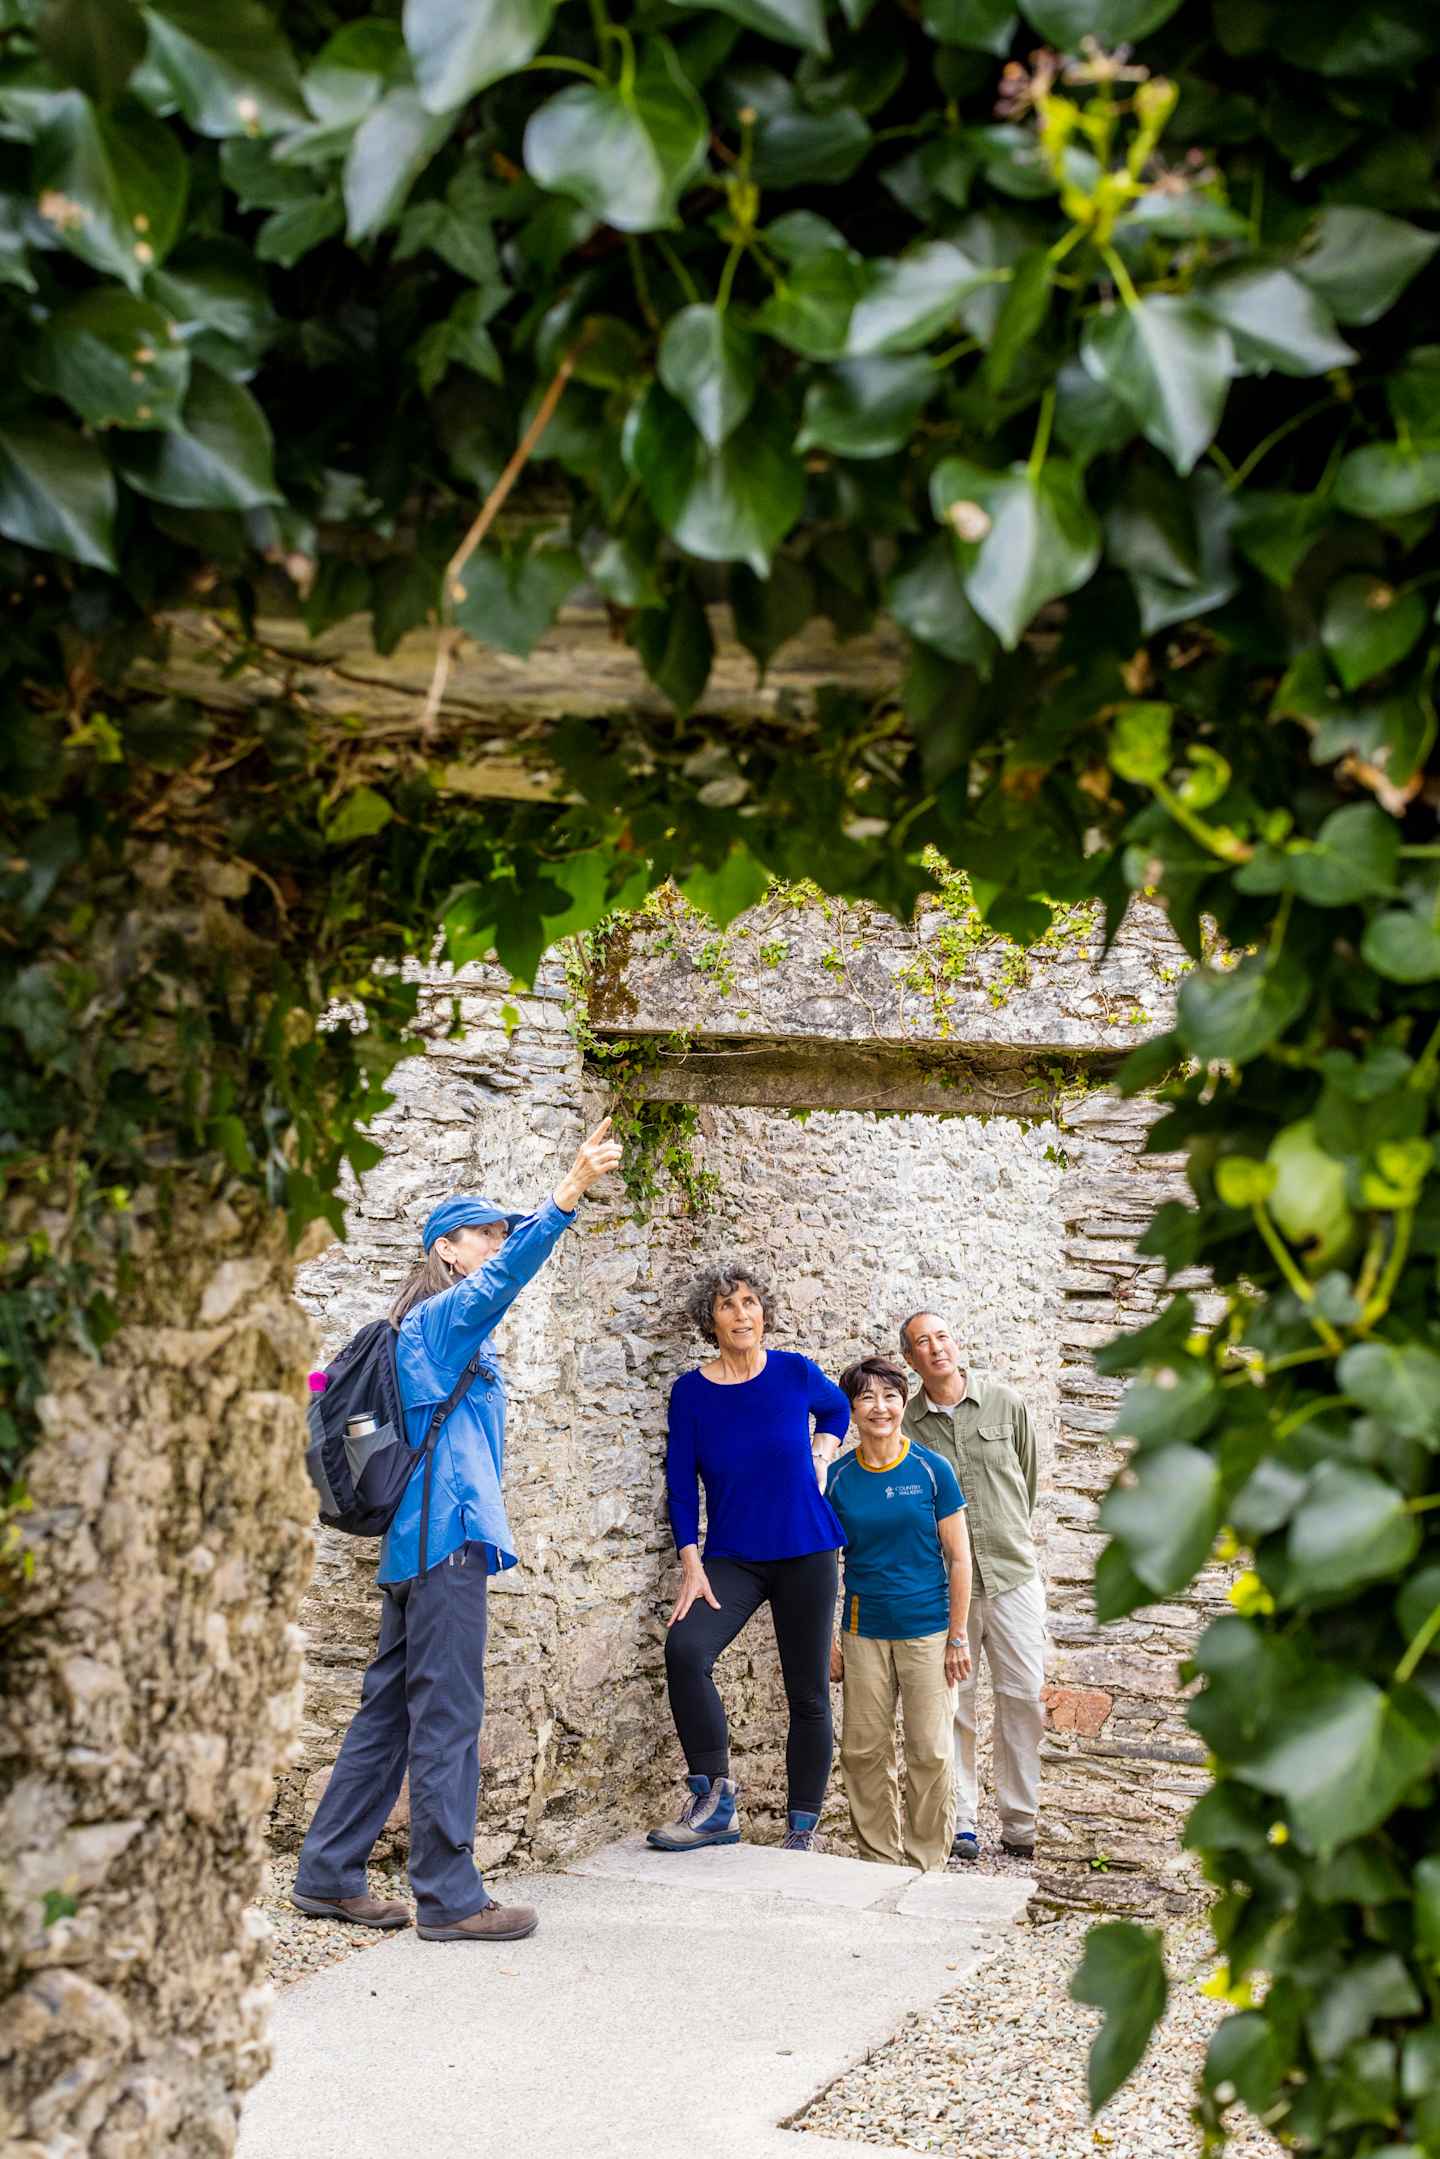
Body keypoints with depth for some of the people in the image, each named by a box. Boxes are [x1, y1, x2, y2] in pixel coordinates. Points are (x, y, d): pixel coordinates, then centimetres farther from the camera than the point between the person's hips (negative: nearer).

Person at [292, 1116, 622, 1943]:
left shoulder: (435, 1332, 21)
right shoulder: (445, 1315, -6)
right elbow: (508, 1274, -25)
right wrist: (571, 1191, -36)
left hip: (423, 1539, 10)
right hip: (448, 1534, -10)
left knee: (393, 1707, 12)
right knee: (447, 1711, -8)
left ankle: (329, 1875, 17)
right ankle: (449, 1897, -5)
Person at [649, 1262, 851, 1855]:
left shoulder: (795, 1373, -3)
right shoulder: (691, 1391, -3)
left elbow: (836, 1408, 21)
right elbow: (681, 1484, -1)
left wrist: (821, 1455, 3)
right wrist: (692, 1567, -9)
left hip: (806, 1555, 1)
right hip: (731, 1558, 0)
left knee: (808, 1694, 3)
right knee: (684, 1647, -27)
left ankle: (802, 1829, 16)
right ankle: (714, 1798, -19)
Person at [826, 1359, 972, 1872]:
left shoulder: (932, 1469, -6)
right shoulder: (838, 1478, 0)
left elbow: (959, 1559, -2)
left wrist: (958, 1636, -4)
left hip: (927, 1631, -2)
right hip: (863, 1632, 2)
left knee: (930, 1753, 0)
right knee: (863, 1752, 5)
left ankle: (925, 1864, 14)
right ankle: (880, 1860, 19)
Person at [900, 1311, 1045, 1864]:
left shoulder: (1005, 1403, 3)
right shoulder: (907, 1425, -1)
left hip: (1012, 1574, 1)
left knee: (1023, 1696, 1)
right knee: (953, 1703, 3)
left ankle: (1019, 1825, 10)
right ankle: (961, 1821, 14)